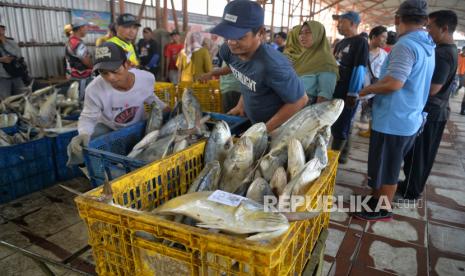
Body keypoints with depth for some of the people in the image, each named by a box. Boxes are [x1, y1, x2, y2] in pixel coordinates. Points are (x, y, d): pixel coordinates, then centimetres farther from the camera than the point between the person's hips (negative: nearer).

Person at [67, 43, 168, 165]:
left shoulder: (147, 78, -26)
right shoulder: (94, 89, -35)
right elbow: (88, 118, -20)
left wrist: (166, 110, 0)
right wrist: (84, 134, -41)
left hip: (139, 126, 3)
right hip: (107, 127, -3)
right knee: (77, 147, -22)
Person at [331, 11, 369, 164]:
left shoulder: (360, 42, -9)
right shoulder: (340, 43, 16)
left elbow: (359, 68, -16)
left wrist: (353, 94, -19)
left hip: (348, 93, -8)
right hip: (336, 90, 8)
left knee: (340, 128, -2)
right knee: (343, 126, 16)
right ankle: (342, 156, 27)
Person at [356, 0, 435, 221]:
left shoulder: (405, 45, -19)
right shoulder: (428, 47, 11)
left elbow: (394, 83, -28)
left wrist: (367, 90, -12)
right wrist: (375, 89, 17)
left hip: (393, 120, -9)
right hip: (409, 119, 9)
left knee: (386, 168, 6)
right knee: (388, 166, 20)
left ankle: (383, 209, 21)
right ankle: (376, 198, 35)